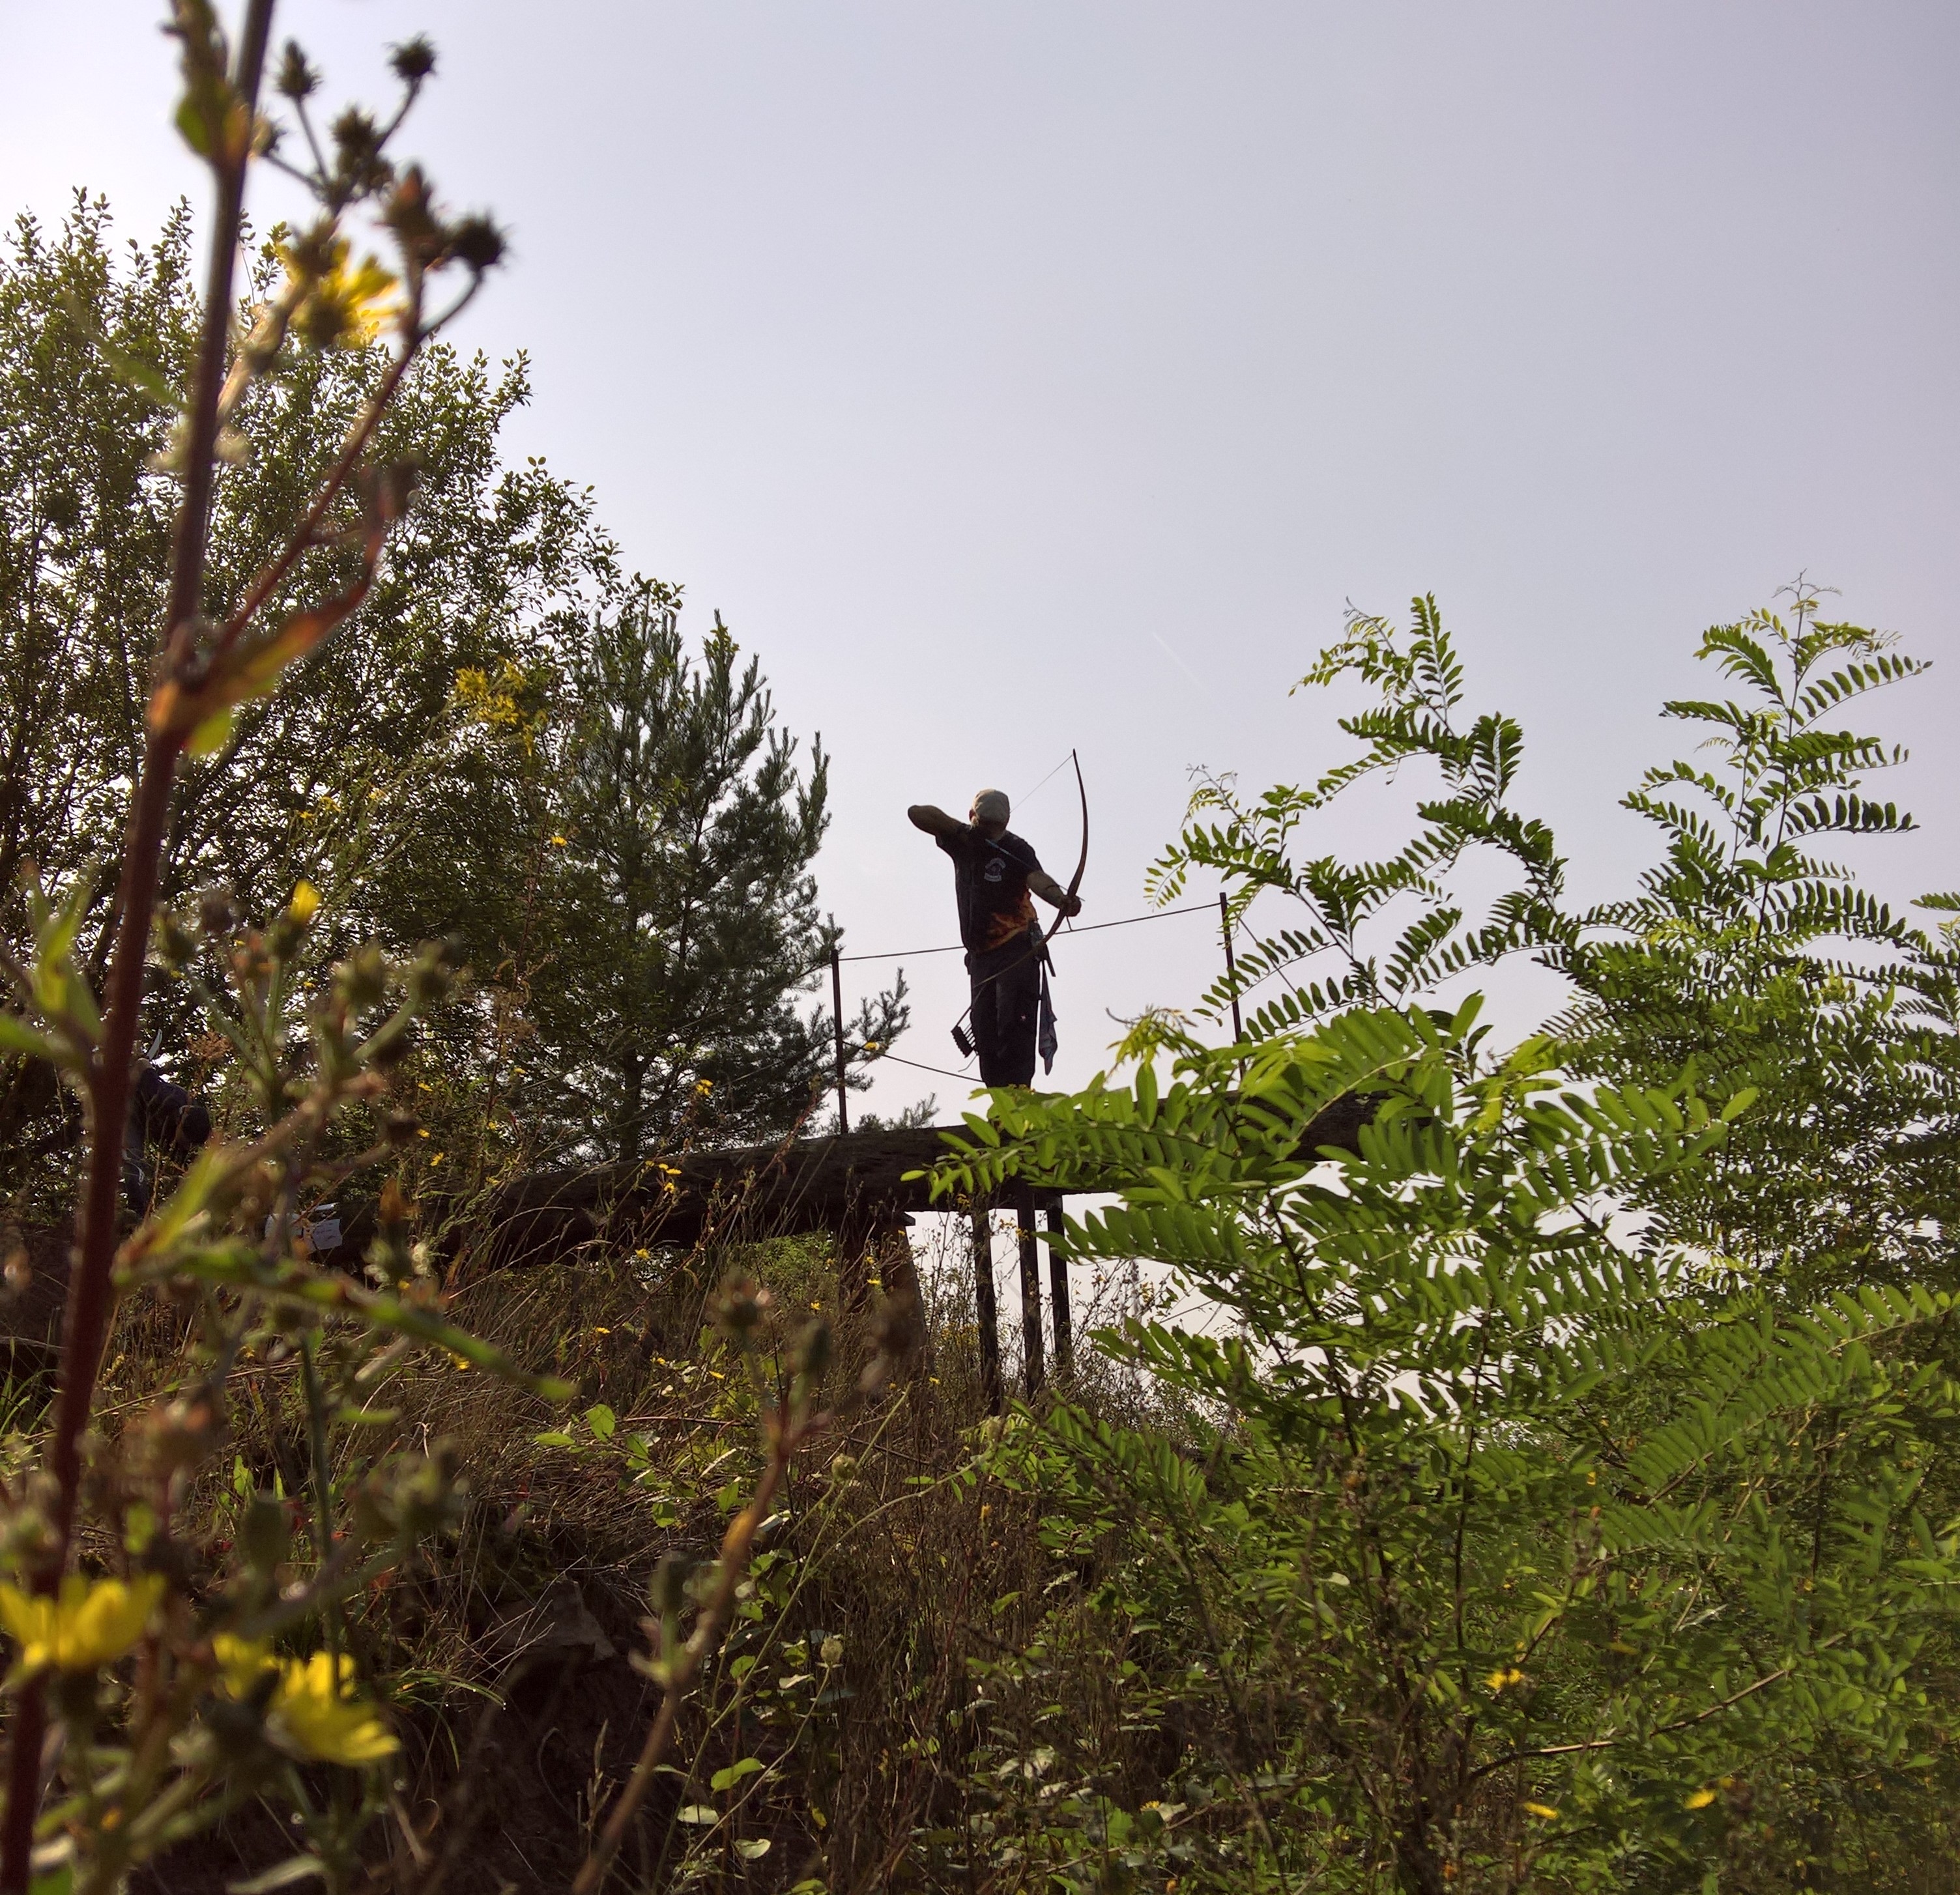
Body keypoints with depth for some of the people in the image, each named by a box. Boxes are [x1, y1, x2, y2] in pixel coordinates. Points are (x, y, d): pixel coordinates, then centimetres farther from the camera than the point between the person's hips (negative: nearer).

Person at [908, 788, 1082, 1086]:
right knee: (984, 1031, 3)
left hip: (1016, 951, -6)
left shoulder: (1015, 850, -10)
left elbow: (1038, 879, -29)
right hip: (980, 956, 6)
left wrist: (1062, 900, -53)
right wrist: (960, 828, -11)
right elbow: (918, 814, 5)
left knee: (1013, 1025, -17)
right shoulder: (961, 843, 7)